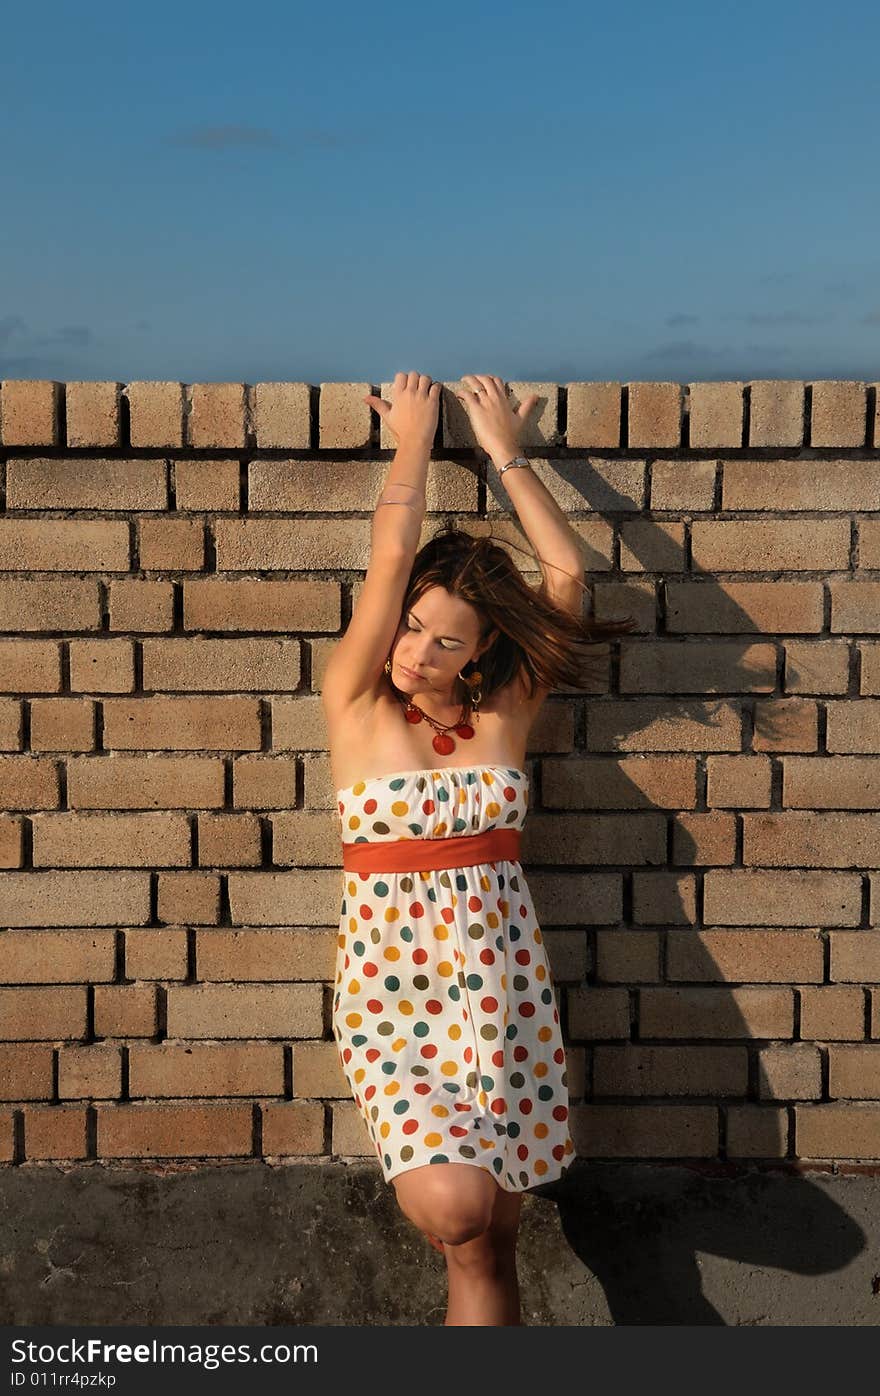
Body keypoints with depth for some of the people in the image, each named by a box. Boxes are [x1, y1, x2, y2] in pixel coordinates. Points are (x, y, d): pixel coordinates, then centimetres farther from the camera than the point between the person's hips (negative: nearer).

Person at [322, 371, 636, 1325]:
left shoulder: (506, 707, 6)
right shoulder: (356, 702, 0)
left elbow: (568, 573, 0)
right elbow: (391, 554, -8)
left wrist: (504, 451, 7)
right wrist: (412, 440, 5)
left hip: (501, 976, 2)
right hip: (390, 976, -2)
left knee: (489, 1242, 5)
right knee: (454, 1208, -23)